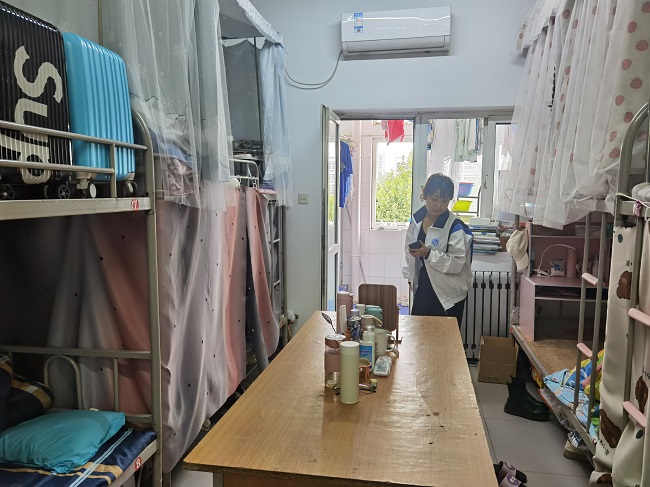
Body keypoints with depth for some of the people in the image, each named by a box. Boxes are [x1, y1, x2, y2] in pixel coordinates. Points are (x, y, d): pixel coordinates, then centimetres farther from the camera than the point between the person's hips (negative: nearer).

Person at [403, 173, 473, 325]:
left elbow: (457, 264, -19)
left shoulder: (455, 227, -16)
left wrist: (428, 254, -28)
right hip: (423, 289, 5)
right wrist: (410, 277, 14)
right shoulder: (416, 220, 3)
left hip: (448, 295, -5)